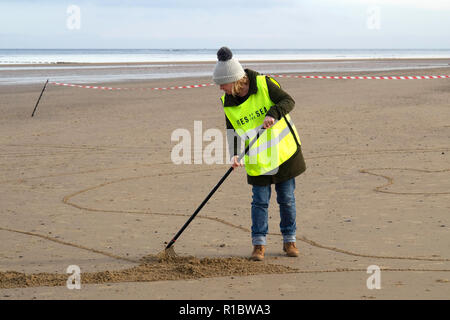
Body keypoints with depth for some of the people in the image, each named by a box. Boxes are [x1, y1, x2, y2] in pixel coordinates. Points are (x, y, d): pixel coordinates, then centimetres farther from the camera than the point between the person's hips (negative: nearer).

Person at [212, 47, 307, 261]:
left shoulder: (263, 85, -14)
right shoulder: (228, 101, -3)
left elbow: (288, 101, -15)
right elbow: (232, 130, 2)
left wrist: (273, 114, -33)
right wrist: (234, 154, -12)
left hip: (283, 151, -2)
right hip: (256, 159, 2)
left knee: (287, 199, 6)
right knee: (260, 200, -2)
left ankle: (289, 241, 18)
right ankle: (259, 243, 6)